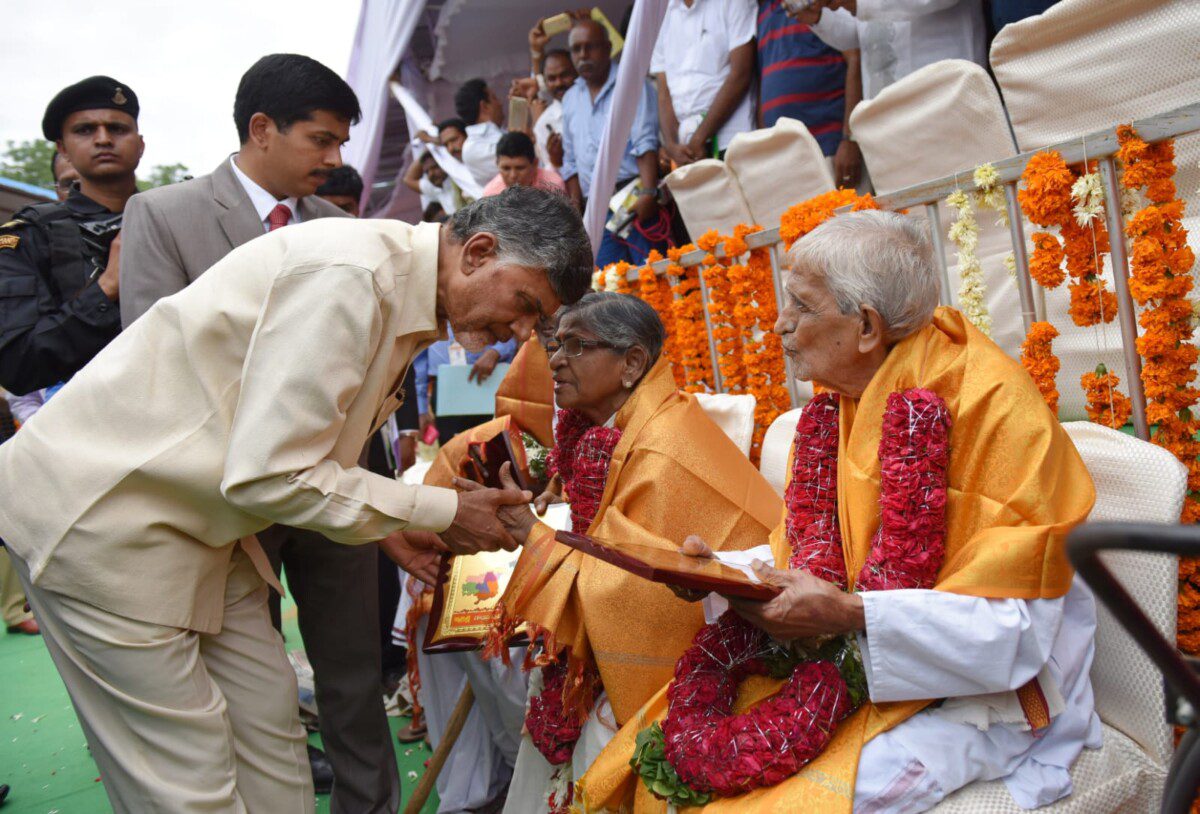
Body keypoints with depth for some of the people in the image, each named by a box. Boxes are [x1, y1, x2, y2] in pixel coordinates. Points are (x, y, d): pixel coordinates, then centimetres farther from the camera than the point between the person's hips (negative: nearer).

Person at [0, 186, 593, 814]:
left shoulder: (406, 294, 4)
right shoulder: (349, 272, -27)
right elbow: (268, 475, -27)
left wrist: (394, 530, 5)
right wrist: (439, 512, -17)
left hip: (196, 520, 9)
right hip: (99, 514, -9)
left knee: (269, 724, 12)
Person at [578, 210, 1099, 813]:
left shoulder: (992, 400, -18)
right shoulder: (836, 407, 3)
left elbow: (1018, 625, -20)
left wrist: (848, 616, -29)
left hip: (982, 688, -6)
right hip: (852, 658, 6)